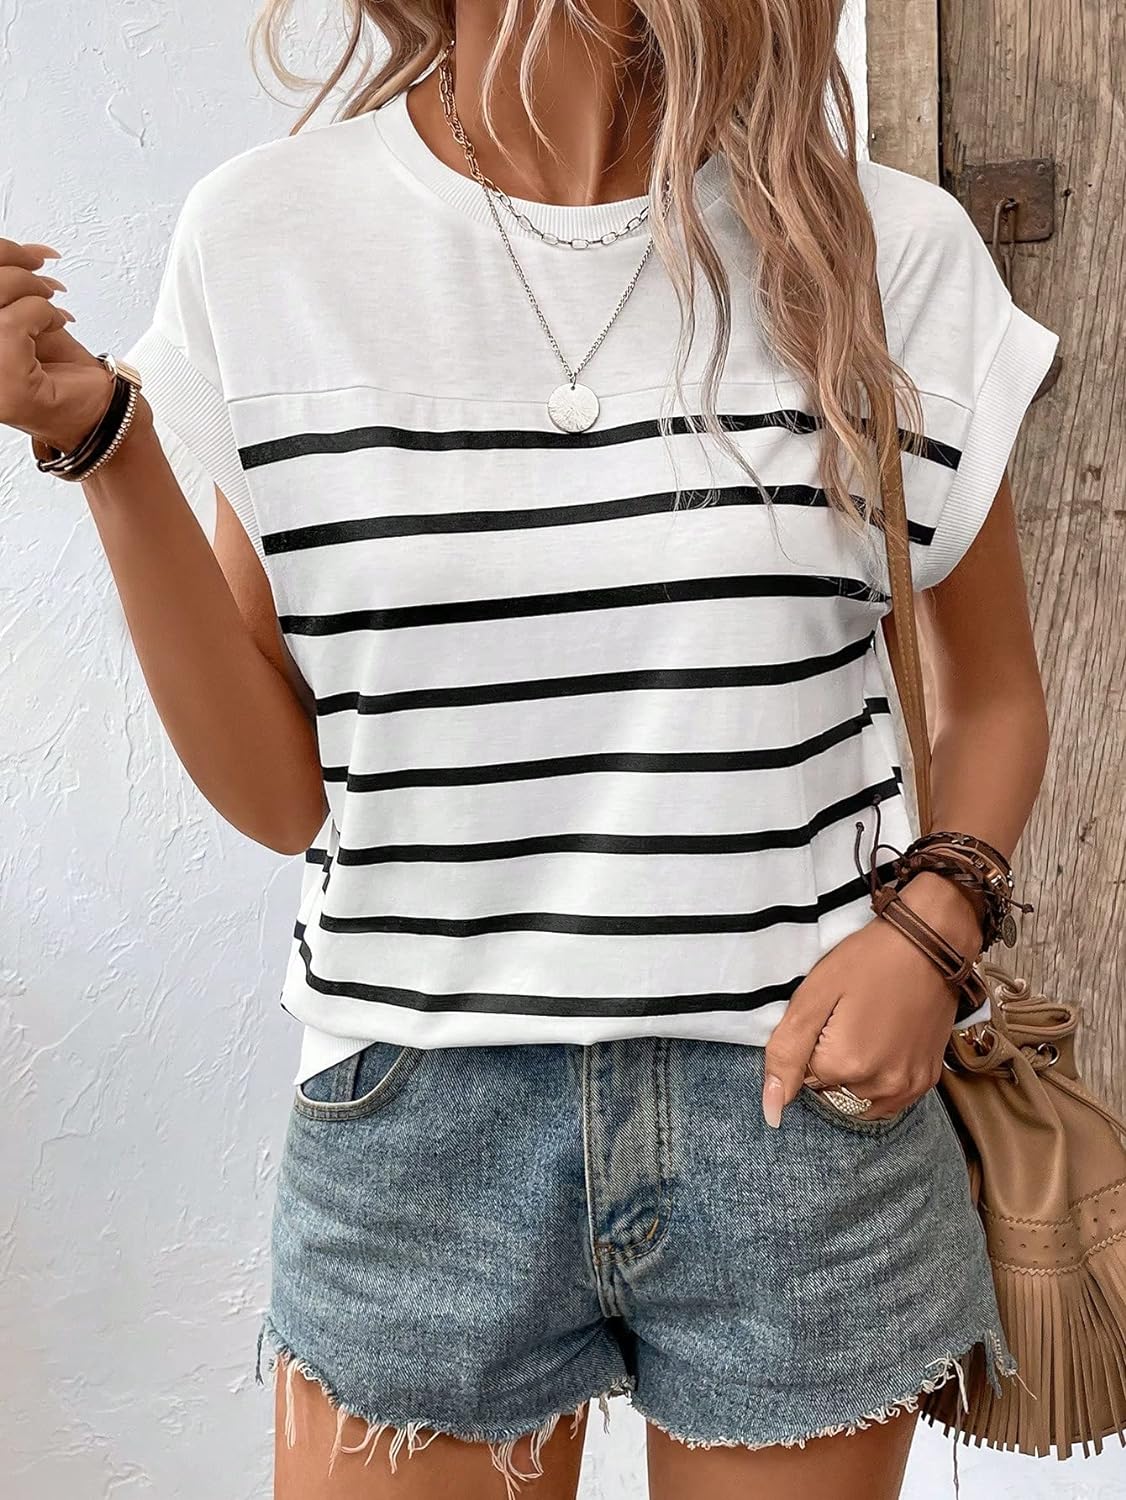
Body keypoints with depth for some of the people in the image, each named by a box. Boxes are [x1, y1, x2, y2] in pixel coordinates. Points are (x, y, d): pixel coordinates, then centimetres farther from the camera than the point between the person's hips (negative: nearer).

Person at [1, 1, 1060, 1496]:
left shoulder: (887, 249, -3)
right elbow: (282, 795, -2)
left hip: (809, 1108, 1)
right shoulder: (267, 235, -2)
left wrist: (935, 923, -9)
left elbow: (997, 690, 9)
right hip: (418, 1132, 0)